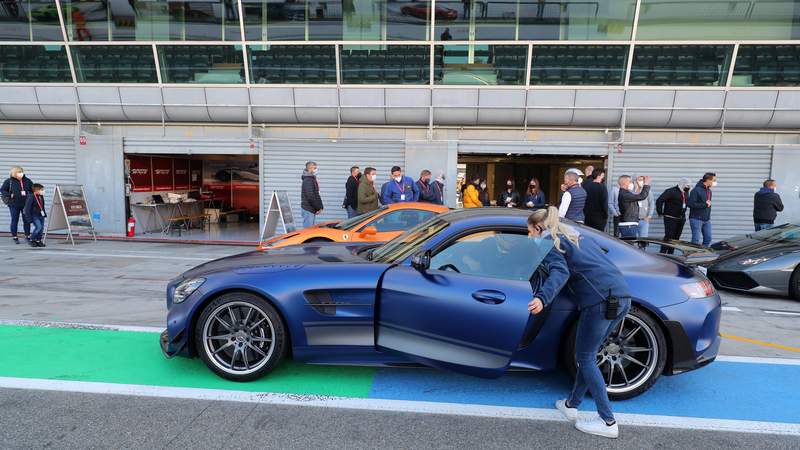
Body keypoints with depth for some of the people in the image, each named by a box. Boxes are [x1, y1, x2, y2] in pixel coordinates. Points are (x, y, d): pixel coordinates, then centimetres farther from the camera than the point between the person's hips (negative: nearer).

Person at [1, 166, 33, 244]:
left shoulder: (27, 181, 3)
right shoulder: (9, 181, -5)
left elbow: (33, 189, 15)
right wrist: (9, 195, -10)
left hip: (26, 204, 2)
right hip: (14, 205, -2)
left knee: (27, 220, 6)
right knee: (14, 221, 6)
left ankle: (28, 236, 17)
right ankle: (14, 237, 15)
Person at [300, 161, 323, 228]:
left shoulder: (313, 179, 18)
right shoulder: (308, 180, -13)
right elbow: (310, 196, -21)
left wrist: (320, 207, 12)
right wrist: (318, 207, -14)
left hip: (312, 209, 10)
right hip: (308, 209, -10)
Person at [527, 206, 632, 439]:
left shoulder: (548, 240, 2)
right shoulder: (575, 236, 28)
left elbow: (560, 272, -16)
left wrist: (542, 298, -31)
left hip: (601, 299, -8)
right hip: (622, 296, 9)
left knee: (585, 358, 5)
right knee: (587, 355, 18)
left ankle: (608, 421, 9)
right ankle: (571, 405, 28)